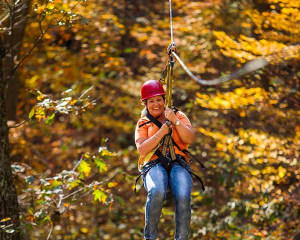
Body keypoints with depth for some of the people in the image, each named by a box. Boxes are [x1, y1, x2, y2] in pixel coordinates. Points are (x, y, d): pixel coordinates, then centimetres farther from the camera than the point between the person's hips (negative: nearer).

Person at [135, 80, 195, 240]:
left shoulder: (178, 116, 19)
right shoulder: (143, 123, 17)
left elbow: (190, 139, 3)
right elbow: (142, 150, -1)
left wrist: (175, 122, -10)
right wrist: (162, 131, -8)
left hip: (178, 163, 1)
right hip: (154, 165, -1)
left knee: (183, 197, -32)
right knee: (157, 192, -36)